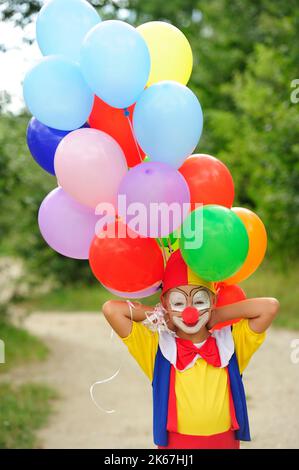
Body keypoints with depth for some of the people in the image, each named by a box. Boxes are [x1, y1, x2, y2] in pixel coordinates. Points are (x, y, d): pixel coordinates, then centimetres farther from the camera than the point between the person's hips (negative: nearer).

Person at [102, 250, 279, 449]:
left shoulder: (229, 344, 2)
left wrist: (218, 315, -3)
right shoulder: (157, 348, -3)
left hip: (226, 441, 1)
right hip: (174, 443, -1)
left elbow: (270, 307, -7)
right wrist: (160, 316, -3)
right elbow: (111, 309, -11)